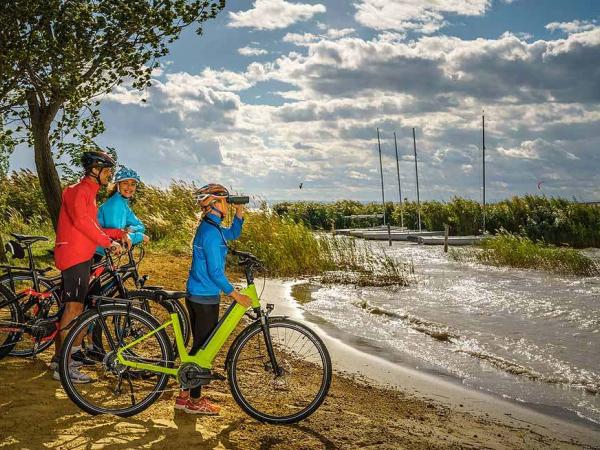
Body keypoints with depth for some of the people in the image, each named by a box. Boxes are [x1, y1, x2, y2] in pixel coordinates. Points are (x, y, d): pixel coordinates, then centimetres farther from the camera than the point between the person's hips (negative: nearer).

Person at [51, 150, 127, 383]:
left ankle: (59, 357, 24)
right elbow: (81, 221, -26)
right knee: (74, 308, -10)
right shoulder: (77, 191, -11)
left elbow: (92, 228, 18)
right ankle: (64, 366, -8)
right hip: (74, 255, -10)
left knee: (70, 307, 15)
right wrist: (108, 242, -24)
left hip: (81, 256, 10)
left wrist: (119, 233, 7)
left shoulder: (89, 193, 21)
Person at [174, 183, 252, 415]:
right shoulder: (212, 231, -20)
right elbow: (215, 272, -22)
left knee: (199, 346, 16)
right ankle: (195, 401, 11)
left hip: (197, 295, 10)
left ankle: (185, 395, 24)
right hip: (206, 298, -10)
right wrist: (236, 295, -18)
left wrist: (240, 212, 10)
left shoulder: (209, 227, 10)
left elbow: (233, 233, 26)